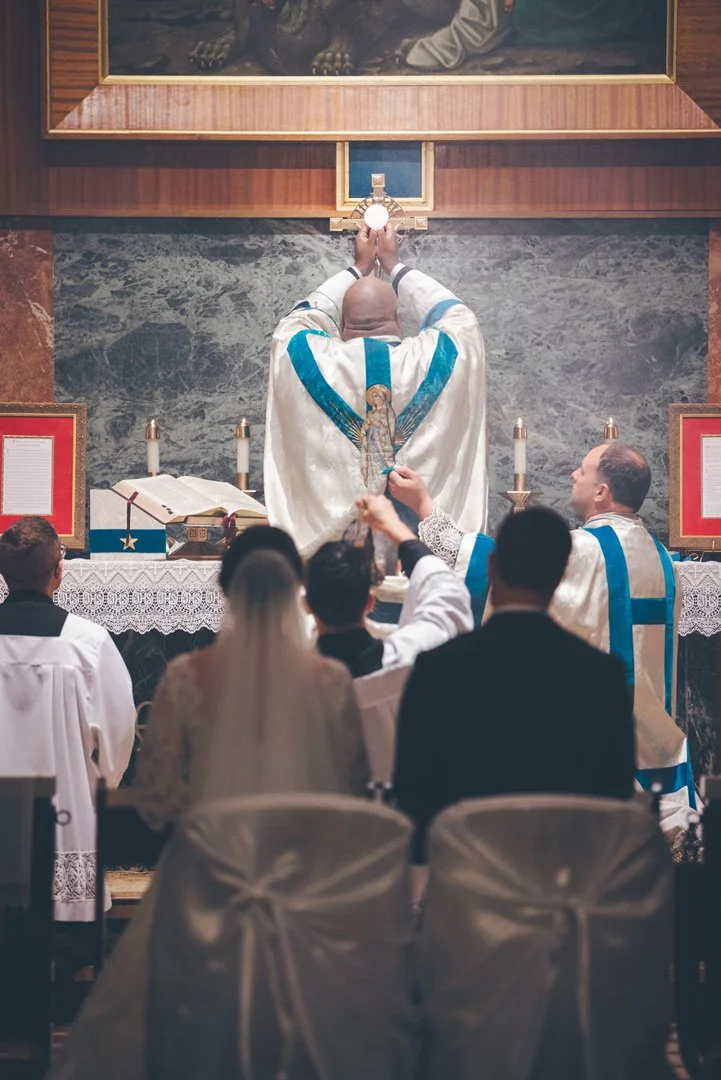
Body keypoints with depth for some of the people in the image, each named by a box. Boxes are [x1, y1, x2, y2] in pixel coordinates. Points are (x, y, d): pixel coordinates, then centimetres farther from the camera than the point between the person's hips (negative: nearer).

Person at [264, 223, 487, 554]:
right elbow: (458, 318, 17)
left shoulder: (309, 359, -6)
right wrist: (393, 264, 27)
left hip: (326, 539, 1)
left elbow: (296, 323, 19)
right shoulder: (432, 359, -7)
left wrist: (359, 267, 28)